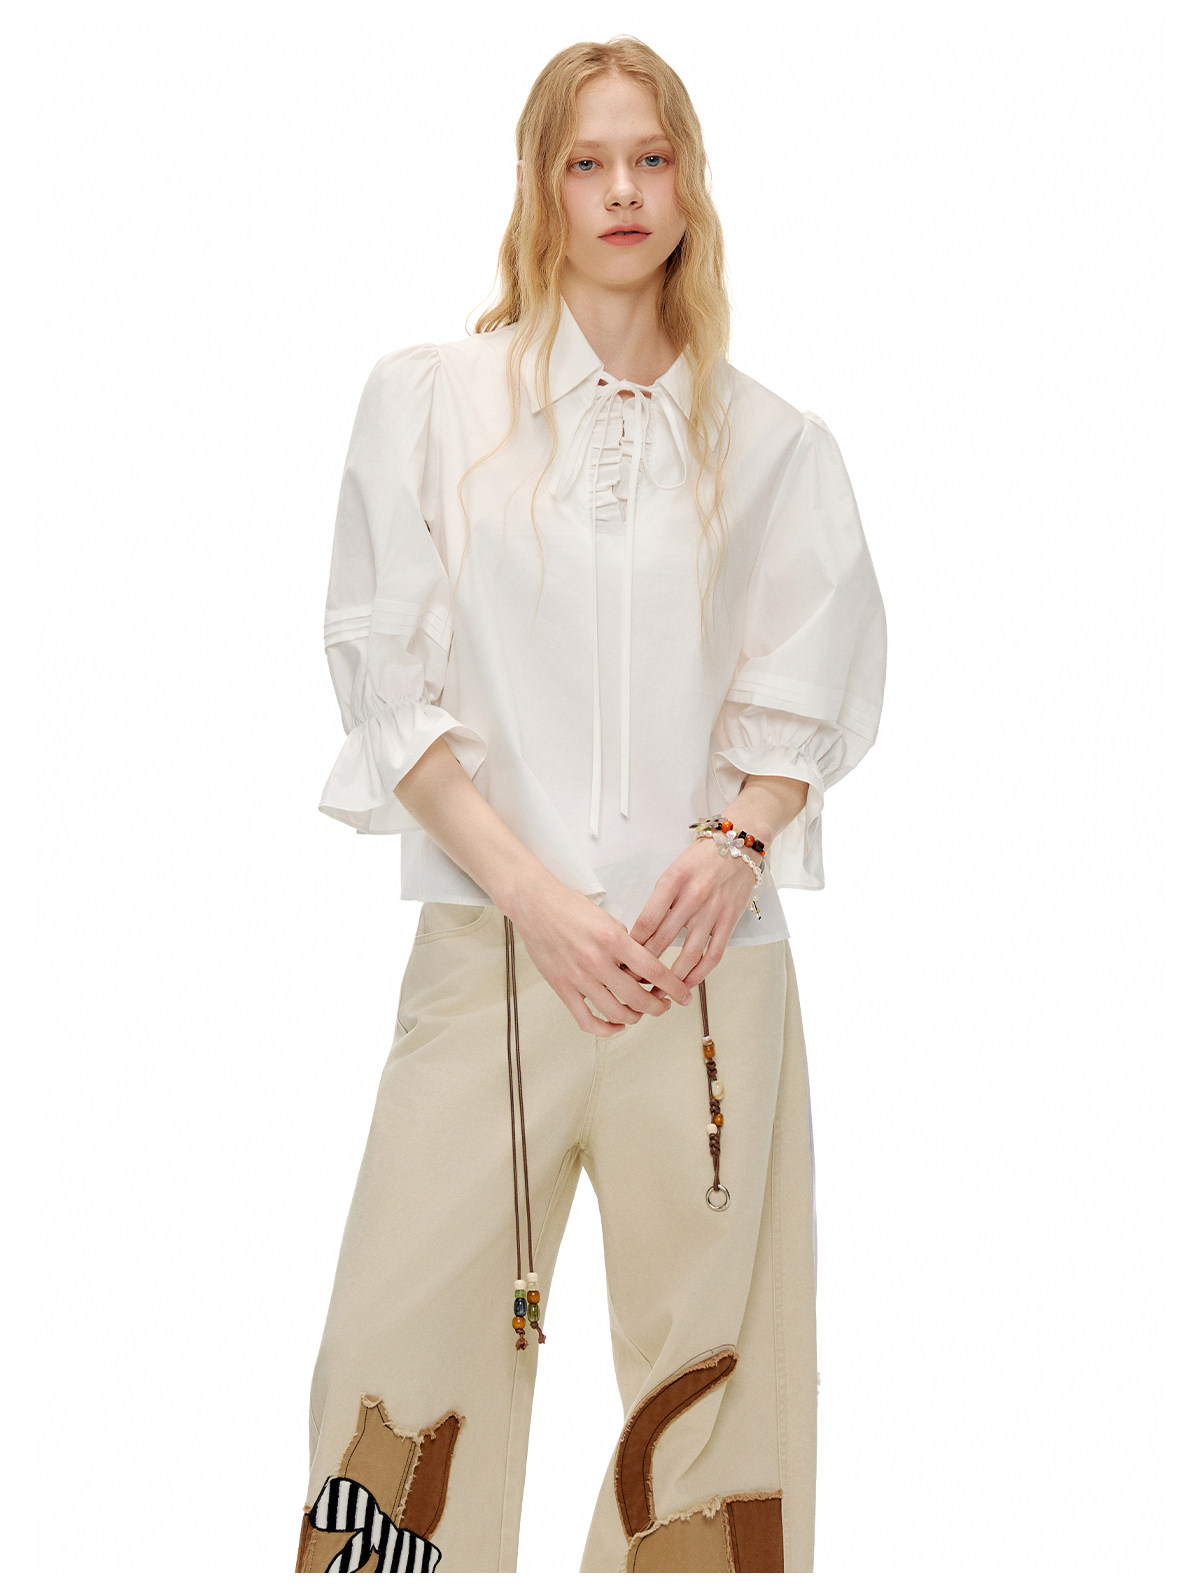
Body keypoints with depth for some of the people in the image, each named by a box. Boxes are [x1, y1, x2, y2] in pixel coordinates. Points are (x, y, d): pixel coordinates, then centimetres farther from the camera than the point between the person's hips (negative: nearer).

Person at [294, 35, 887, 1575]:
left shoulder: (770, 443, 10)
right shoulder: (429, 397, 6)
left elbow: (803, 700, 12)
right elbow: (391, 683, 1)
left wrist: (735, 843, -9)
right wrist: (536, 896, -9)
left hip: (709, 961, 1)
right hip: (492, 944, -1)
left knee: (708, 1358, 5)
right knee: (409, 1346, -4)